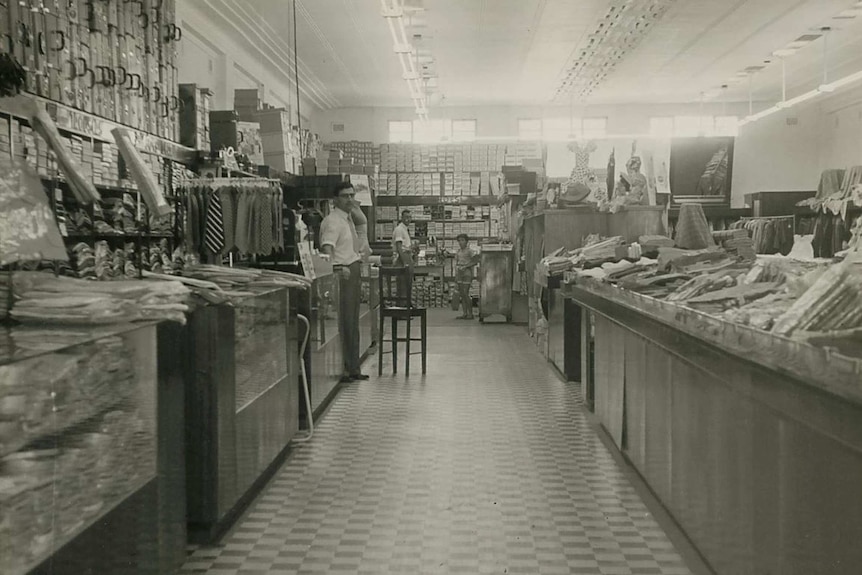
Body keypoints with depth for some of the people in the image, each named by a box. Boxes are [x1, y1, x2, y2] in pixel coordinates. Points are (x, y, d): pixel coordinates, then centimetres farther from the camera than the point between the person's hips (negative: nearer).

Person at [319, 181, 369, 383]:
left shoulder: (348, 219, 16)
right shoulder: (332, 221, -13)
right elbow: (327, 247, -28)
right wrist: (335, 268, -42)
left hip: (353, 272, 10)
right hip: (342, 273, -10)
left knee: (353, 323, 13)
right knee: (343, 324, -8)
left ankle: (353, 369, 21)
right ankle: (342, 369, -1)